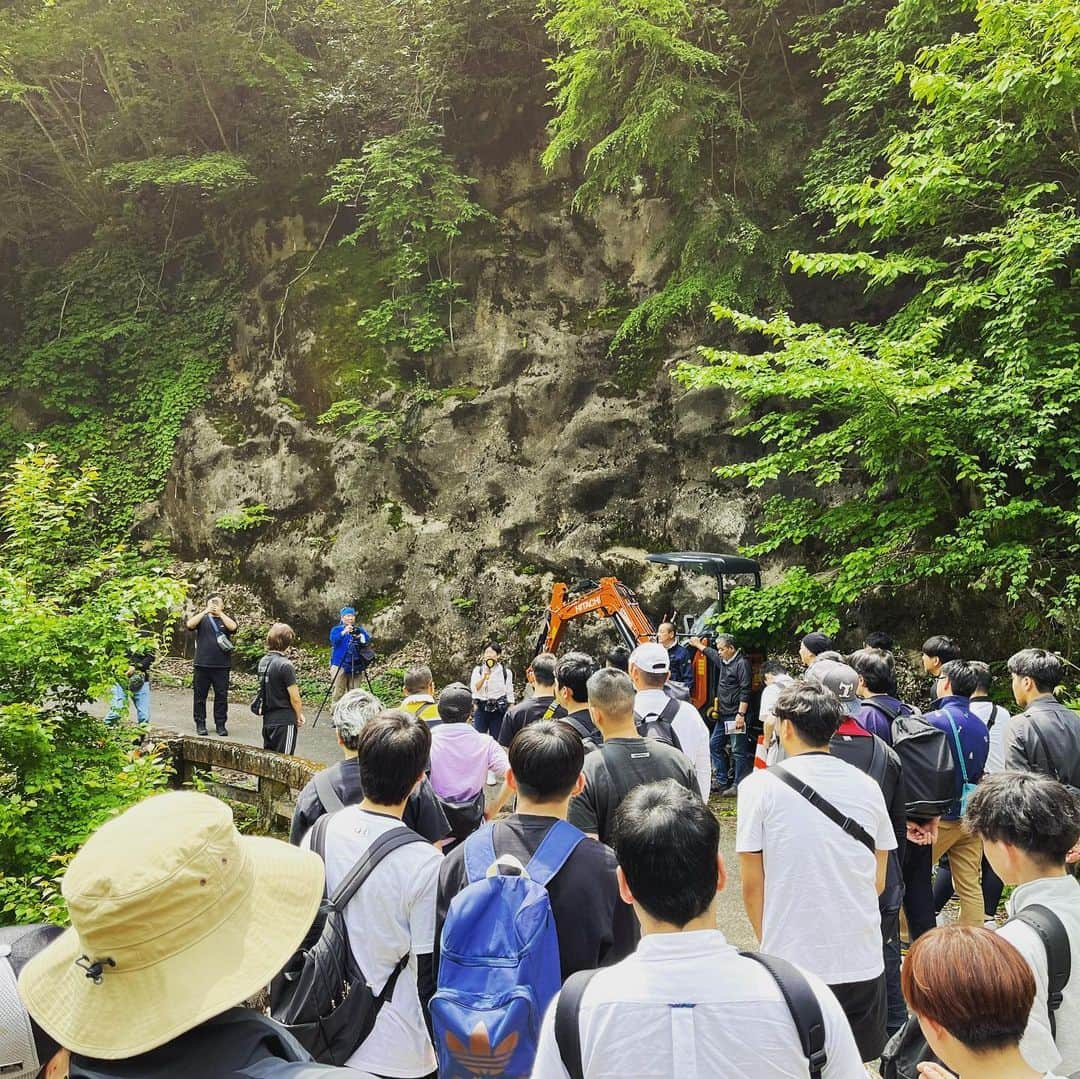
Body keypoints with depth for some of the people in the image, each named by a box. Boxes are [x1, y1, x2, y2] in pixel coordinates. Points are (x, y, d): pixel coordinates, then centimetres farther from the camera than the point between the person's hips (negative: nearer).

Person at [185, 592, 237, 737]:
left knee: (221, 696, 3)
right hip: (202, 665, 0)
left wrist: (220, 613, -10)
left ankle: (220, 724, 11)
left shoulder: (227, 618, 10)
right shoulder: (201, 617, 10)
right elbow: (190, 625, -10)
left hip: (222, 666, 0)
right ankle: (200, 723, 15)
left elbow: (233, 627, -12)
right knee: (200, 696, 5)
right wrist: (205, 612, -12)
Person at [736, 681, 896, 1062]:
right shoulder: (867, 786, 1)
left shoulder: (760, 786, -9)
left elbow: (752, 887, -5)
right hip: (863, 964, 3)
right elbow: (878, 884, 10)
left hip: (791, 964, -3)